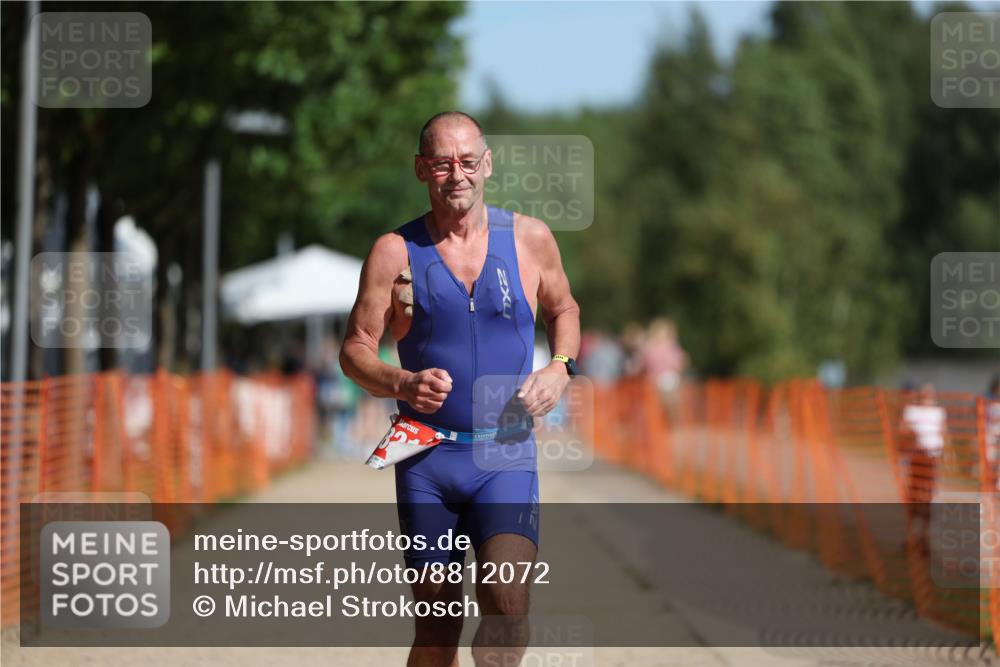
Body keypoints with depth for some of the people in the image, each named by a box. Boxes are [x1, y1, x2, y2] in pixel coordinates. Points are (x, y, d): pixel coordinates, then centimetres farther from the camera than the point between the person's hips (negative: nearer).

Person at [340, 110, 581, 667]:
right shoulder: (395, 252, 0)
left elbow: (563, 310, 21)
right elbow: (355, 349, 3)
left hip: (506, 456, 0)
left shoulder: (530, 238, 4)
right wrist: (403, 385, -17)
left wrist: (559, 369, 1)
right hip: (426, 457, 0)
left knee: (508, 600, -21)